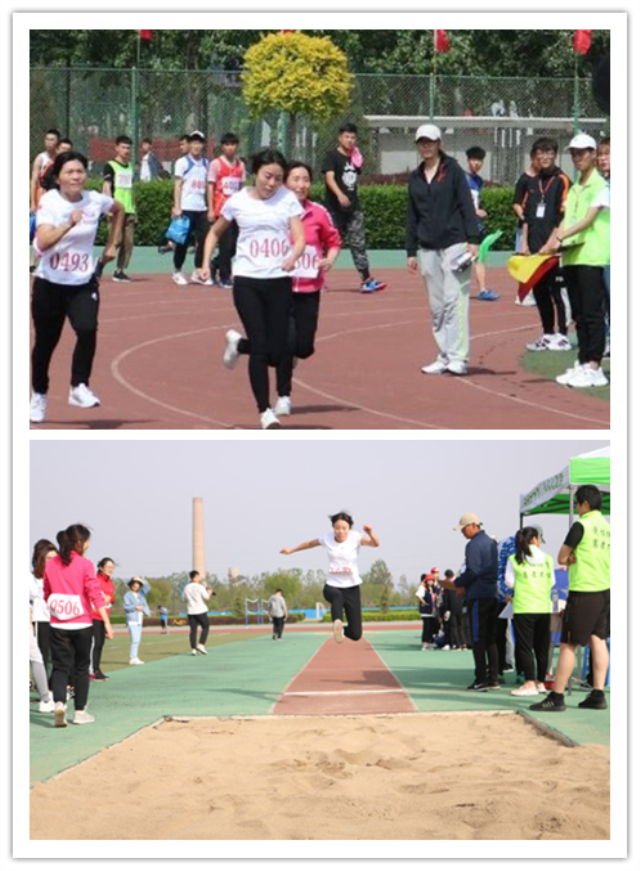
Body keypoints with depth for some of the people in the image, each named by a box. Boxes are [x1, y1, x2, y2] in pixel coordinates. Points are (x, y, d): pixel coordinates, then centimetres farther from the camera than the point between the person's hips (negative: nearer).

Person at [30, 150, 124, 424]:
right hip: (49, 284, -2)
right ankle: (38, 396, 31)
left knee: (87, 329, -25)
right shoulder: (49, 203, -15)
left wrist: (111, 245, 16)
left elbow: (118, 210, 20)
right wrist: (69, 223, -40)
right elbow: (42, 243, -29)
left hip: (83, 284, 2)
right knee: (45, 342, 10)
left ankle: (79, 387, -11)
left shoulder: (96, 200, -4)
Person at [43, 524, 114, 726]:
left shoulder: (51, 564, 4)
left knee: (60, 666, 3)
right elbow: (95, 595, -13)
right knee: (82, 668, 10)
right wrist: (107, 622, -13)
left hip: (58, 625, 3)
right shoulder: (85, 565, -8)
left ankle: (59, 703, -22)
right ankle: (80, 712, 13)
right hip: (82, 624, -3)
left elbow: (47, 595, 12)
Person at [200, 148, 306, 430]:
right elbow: (215, 232, 16)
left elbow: (300, 238, -6)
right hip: (247, 281, -1)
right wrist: (206, 263, 4)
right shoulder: (238, 201, 1)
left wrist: (293, 256, -27)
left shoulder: (288, 199, 1)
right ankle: (265, 410, 3)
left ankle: (238, 343, 32)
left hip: (279, 281, 1)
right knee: (260, 348, -9)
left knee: (276, 354, 0)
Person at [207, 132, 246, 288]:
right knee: (226, 244, -7)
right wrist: (211, 210, -8)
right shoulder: (216, 164, -2)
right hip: (221, 210, -5)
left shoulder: (241, 165, 12)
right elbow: (210, 186, -2)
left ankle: (214, 267, 25)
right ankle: (224, 277, 2)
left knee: (235, 245, 5)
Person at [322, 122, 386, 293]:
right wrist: (339, 195, -35)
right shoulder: (332, 155, -7)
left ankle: (366, 279, 0)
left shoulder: (355, 158, 13)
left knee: (358, 243, 2)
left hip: (353, 207, 6)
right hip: (335, 207, -6)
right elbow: (329, 177, -22)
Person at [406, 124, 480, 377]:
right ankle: (444, 356, 10)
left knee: (454, 300, -12)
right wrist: (411, 251, 14)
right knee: (436, 306, 6)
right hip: (427, 249, 5)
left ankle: (458, 357, -14)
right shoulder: (415, 178, 14)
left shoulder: (453, 170, 0)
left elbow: (467, 205, -5)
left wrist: (473, 239, -14)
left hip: (454, 243, -5)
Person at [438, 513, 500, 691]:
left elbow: (472, 572, -20)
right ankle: (493, 679, 11)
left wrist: (455, 584, -7)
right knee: (490, 639, 11)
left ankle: (481, 681, -7)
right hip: (492, 595, 9)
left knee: (478, 639, -6)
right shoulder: (491, 542, 17)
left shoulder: (473, 545, -11)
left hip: (478, 596, -9)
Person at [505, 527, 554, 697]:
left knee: (524, 646, -2)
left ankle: (530, 683, -11)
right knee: (542, 646, 11)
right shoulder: (547, 559, 4)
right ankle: (541, 681, 17)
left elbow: (509, 582, 0)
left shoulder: (514, 560, -2)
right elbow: (551, 582, 9)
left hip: (523, 608, -3)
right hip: (543, 607, 3)